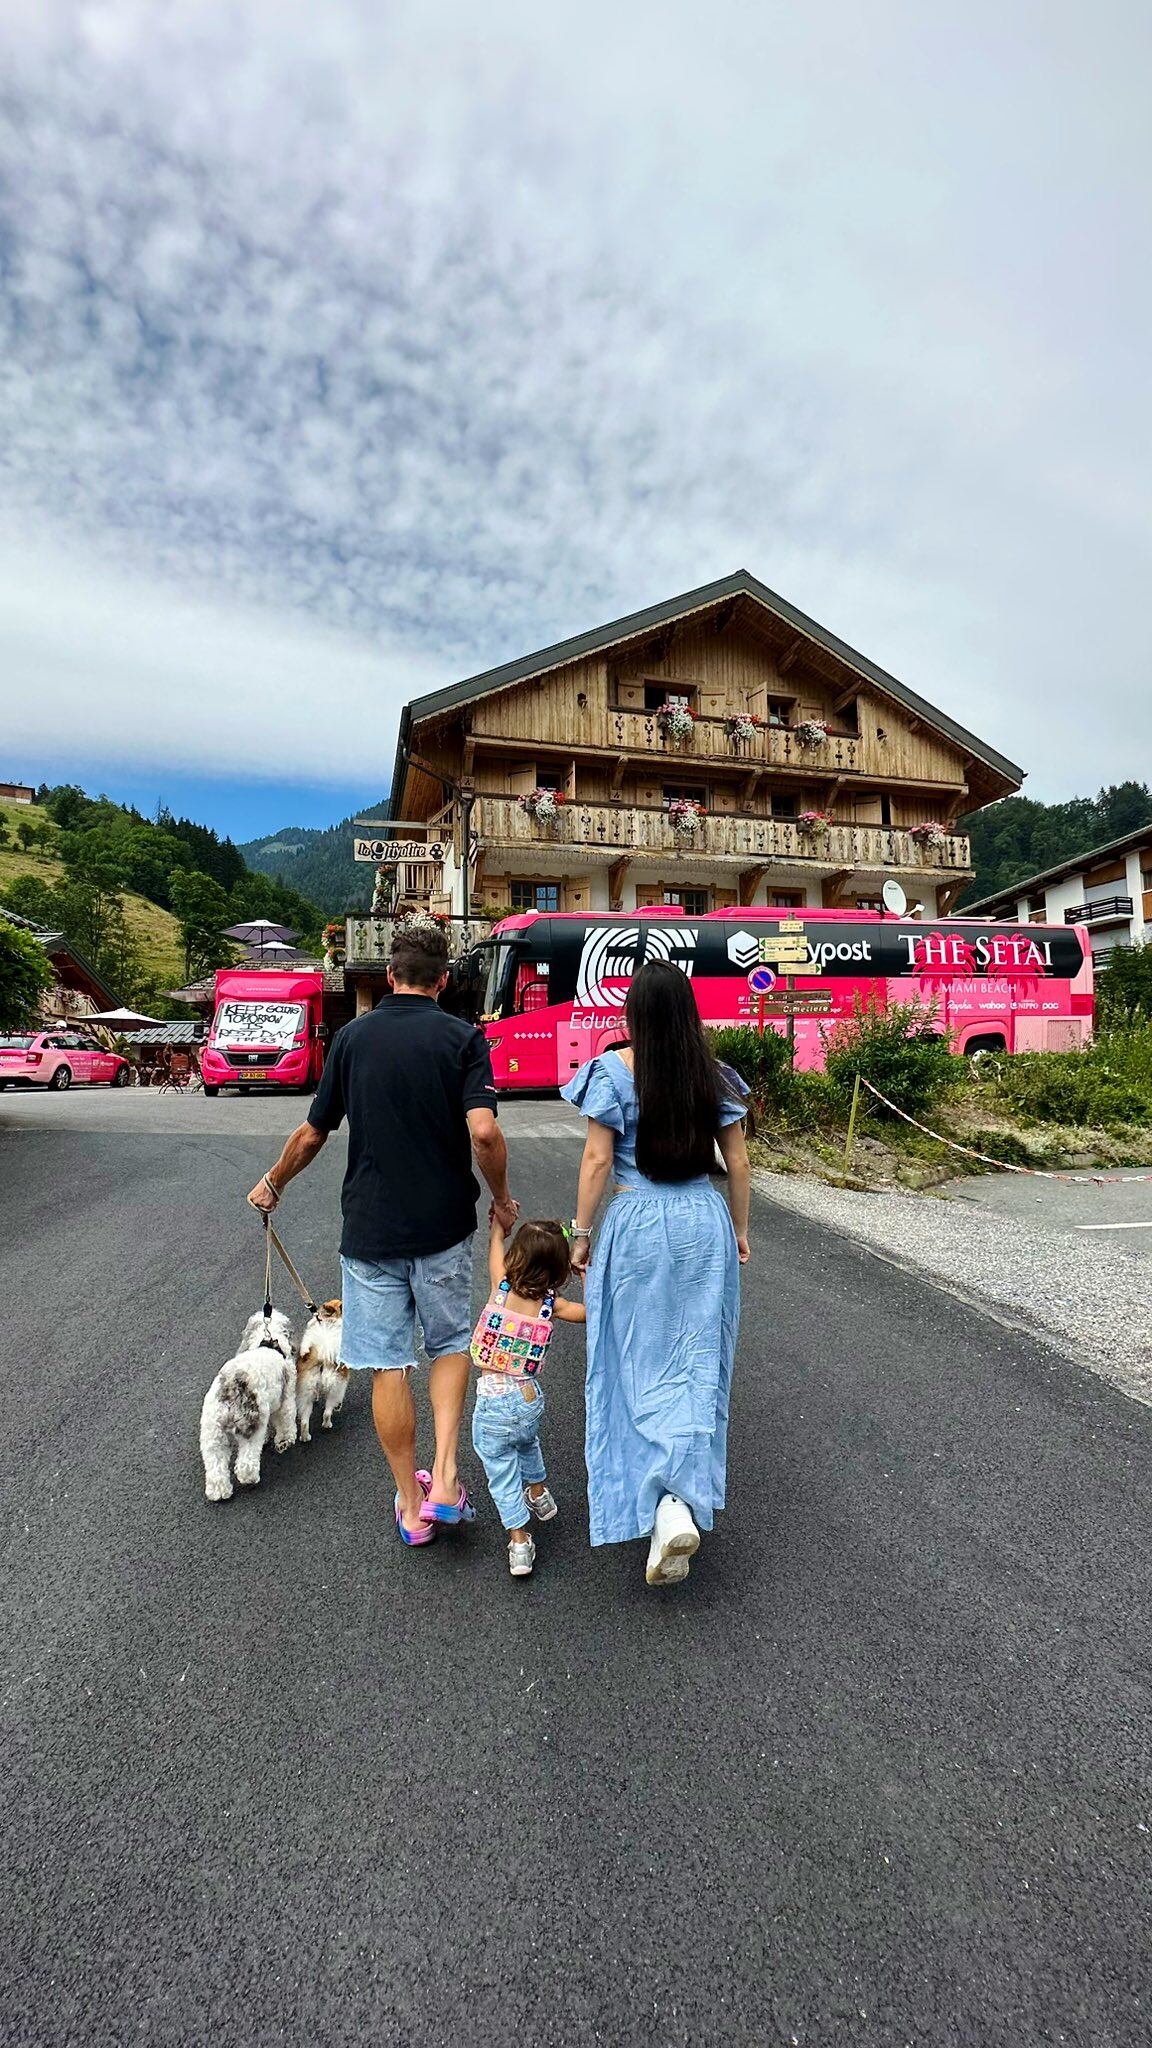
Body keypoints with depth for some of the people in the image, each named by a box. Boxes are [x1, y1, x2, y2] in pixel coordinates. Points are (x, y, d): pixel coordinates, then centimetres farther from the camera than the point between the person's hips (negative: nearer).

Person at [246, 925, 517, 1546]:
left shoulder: (352, 1036, -1)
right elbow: (484, 1132, -21)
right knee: (450, 1344, 21)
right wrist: (501, 1198, -4)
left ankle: (410, 1503, 24)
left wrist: (272, 1184, 22)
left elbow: (311, 1135, 4)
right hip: (444, 1227, -1)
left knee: (387, 1366, 12)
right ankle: (444, 1478, 11)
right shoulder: (464, 1038, -8)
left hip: (369, 1230, 1)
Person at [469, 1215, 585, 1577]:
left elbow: (496, 1242, 2)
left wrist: (499, 1219, 18)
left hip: (492, 1405, -3)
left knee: (502, 1472, 14)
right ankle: (539, 1493, 54)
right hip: (529, 1399, 3)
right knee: (527, 1443, 34)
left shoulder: (502, 1288, -15)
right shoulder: (551, 1304, -10)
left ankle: (519, 1543, 16)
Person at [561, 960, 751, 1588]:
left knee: (640, 1361, 9)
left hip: (636, 1225, -3)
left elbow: (597, 1160, -10)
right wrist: (739, 1229, 17)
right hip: (704, 1222, 3)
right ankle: (681, 1500, 9)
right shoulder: (715, 1076, 1)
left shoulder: (612, 1071, -10)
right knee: (696, 1359, 11)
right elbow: (736, 1161, 5)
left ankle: (662, 1506, 9)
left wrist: (581, 1232, 0)